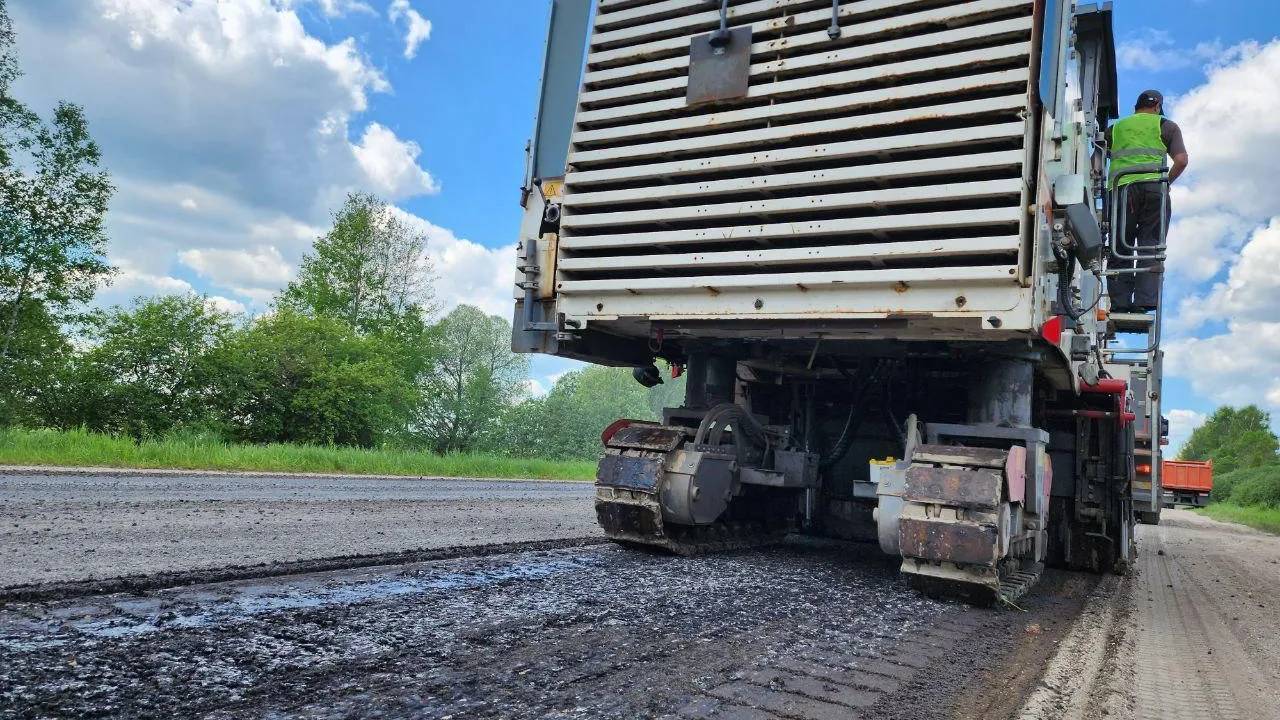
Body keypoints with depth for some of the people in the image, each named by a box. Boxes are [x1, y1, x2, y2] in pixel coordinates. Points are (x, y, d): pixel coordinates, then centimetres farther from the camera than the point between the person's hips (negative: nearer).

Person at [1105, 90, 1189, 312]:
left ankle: (1119, 304, -5)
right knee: (1151, 247, -1)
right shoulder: (1166, 126, 16)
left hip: (1121, 188, 1)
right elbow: (1182, 160, 3)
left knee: (1120, 249, 2)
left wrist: (1101, 182, 24)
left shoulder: (1115, 128, 23)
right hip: (1153, 187, -1)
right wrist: (1167, 182, 16)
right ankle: (1145, 301, -11)